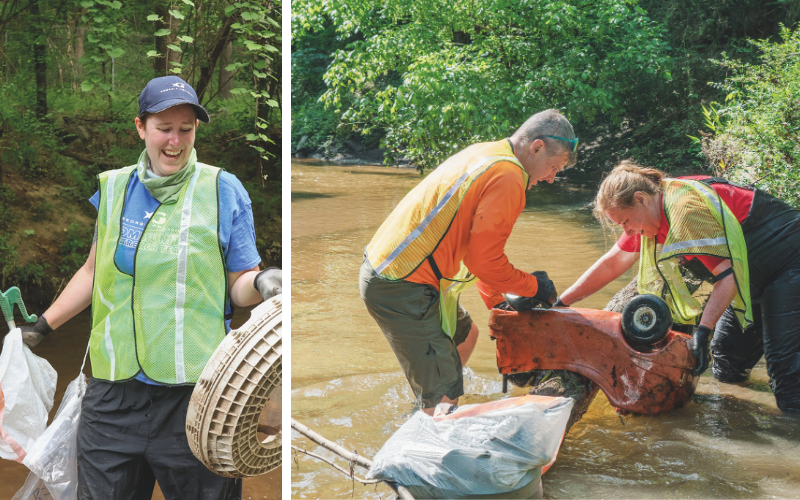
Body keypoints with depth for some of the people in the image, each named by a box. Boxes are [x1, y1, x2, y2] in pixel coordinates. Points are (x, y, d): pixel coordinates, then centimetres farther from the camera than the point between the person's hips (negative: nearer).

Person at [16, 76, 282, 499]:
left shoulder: (222, 190, 0)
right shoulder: (114, 187, 10)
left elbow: (238, 284, 1)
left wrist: (261, 282, -21)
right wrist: (44, 324, 26)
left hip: (194, 391, -3)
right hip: (113, 392, 3)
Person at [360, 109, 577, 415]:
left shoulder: (484, 154, 16)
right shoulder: (507, 178, -16)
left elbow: (479, 249, 24)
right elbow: (484, 261, -15)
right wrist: (532, 287, 1)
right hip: (401, 290, -11)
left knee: (465, 335, 28)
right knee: (443, 396, -7)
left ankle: (424, 415, 36)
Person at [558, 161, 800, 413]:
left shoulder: (687, 209, -29)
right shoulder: (652, 211, 1)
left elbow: (728, 271, -28)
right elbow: (611, 264, 7)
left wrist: (703, 330, -31)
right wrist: (560, 303, 7)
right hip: (754, 278, 9)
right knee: (726, 371, 12)